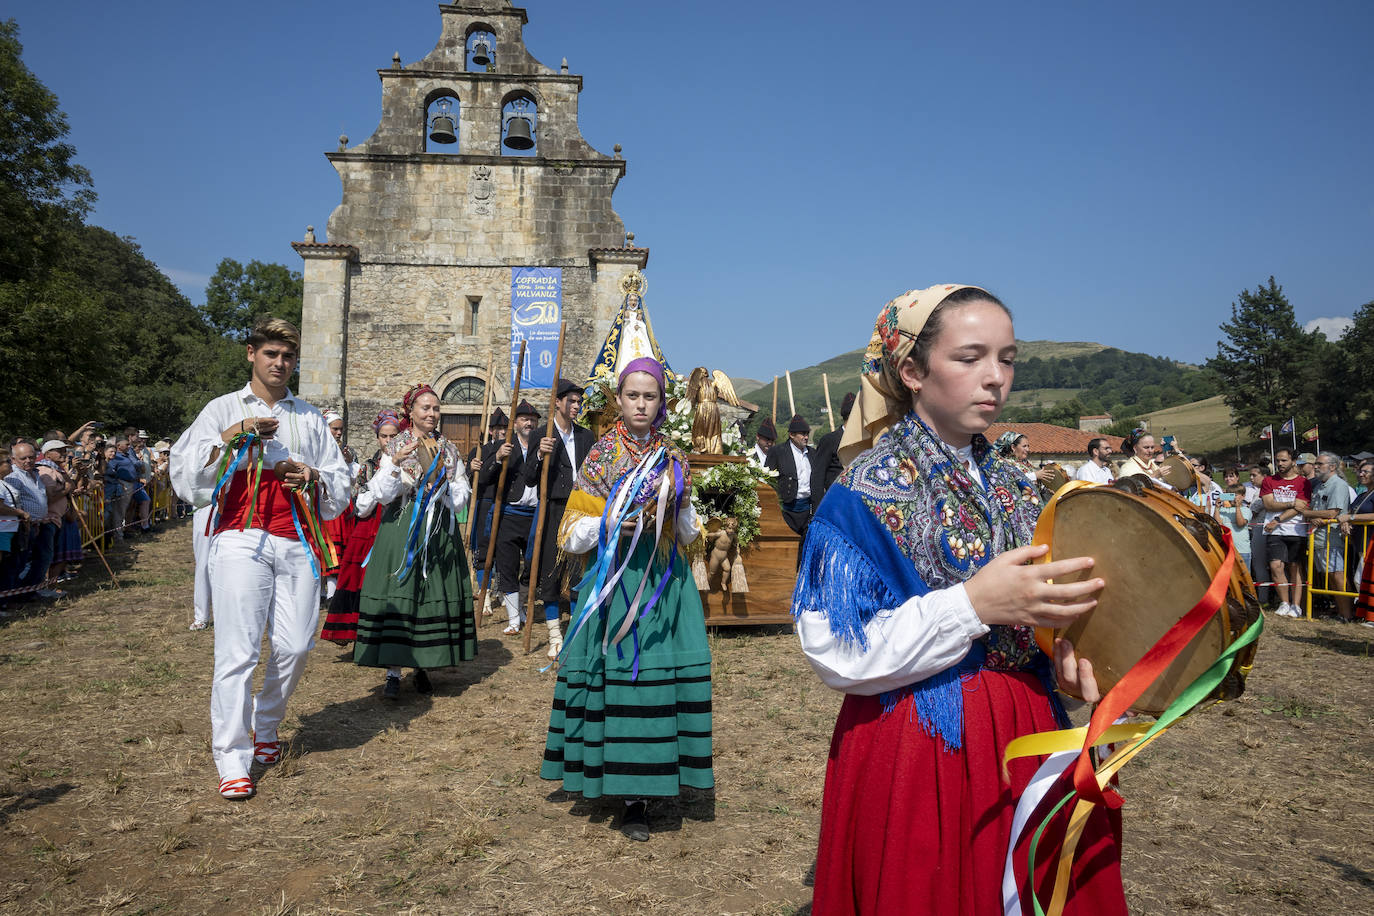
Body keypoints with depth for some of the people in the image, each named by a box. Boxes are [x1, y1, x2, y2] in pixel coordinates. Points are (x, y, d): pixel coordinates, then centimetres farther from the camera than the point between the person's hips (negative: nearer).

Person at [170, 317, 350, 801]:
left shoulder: (309, 417, 20)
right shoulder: (223, 410, 13)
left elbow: (341, 484, 20)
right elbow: (184, 471, 2)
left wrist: (313, 476, -2)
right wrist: (232, 438, -10)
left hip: (297, 541, 3)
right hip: (241, 538, -3)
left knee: (294, 646, -1)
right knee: (238, 649, -9)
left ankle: (264, 729, 22)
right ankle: (232, 760, -3)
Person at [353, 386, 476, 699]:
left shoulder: (448, 449, 11)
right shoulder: (394, 447, 4)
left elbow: (460, 500, 9)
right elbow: (383, 496, -5)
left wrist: (441, 480, -9)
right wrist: (395, 463, -19)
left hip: (439, 531, 3)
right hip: (401, 529, -2)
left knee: (435, 595, 0)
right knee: (397, 594, -7)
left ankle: (423, 667, 12)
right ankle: (393, 671, -2)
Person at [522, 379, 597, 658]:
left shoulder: (587, 436, 12)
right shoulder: (541, 436, 0)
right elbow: (529, 480, -4)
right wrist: (540, 456, -21)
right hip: (553, 511, -3)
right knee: (551, 573, 0)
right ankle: (555, 637, 9)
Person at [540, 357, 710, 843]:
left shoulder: (674, 458, 12)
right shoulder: (600, 456, 5)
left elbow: (690, 534, 13)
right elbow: (572, 534, 3)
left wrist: (678, 503, -6)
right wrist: (610, 524, -15)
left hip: (665, 581, 2)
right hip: (614, 577, -2)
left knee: (659, 673, -4)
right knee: (619, 674, -7)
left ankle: (639, 793, 8)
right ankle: (632, 796, 5)